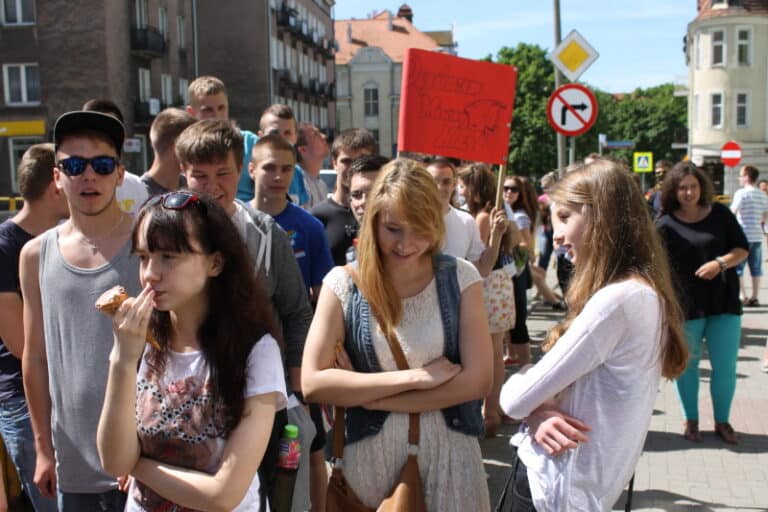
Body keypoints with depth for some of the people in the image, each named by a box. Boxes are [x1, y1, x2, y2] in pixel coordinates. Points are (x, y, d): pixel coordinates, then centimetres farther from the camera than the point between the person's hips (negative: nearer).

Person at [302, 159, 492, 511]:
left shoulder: (460, 277, -6)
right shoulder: (343, 284, -7)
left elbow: (477, 379, -11)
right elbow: (312, 383, -13)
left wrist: (371, 398, -15)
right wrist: (413, 377, -17)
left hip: (448, 453, 0)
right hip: (370, 455, 0)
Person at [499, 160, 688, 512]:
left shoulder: (616, 300, -25)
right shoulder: (645, 293, 5)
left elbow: (515, 400, -21)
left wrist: (535, 409, 1)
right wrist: (540, 412, -12)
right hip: (582, 478, 8)